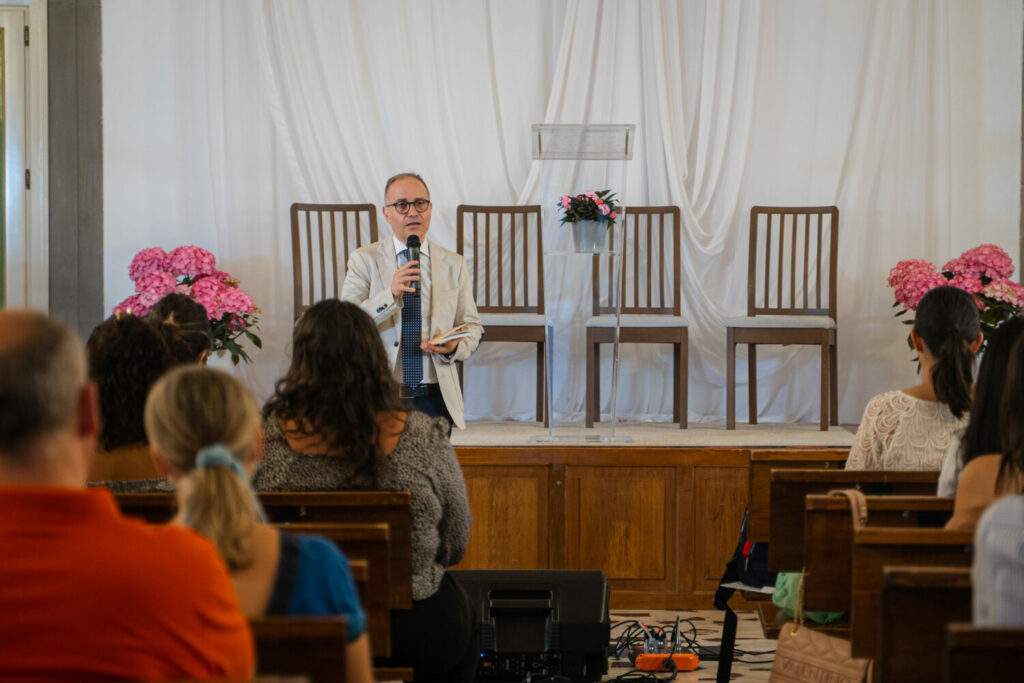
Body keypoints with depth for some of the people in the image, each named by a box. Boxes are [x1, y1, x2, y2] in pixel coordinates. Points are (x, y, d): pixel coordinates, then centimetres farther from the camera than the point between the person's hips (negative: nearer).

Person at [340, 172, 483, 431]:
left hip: (436, 399, 2)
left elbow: (473, 327, 12)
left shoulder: (454, 264, 11)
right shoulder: (363, 260, 2)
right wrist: (390, 295, -24)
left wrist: (455, 347, -11)